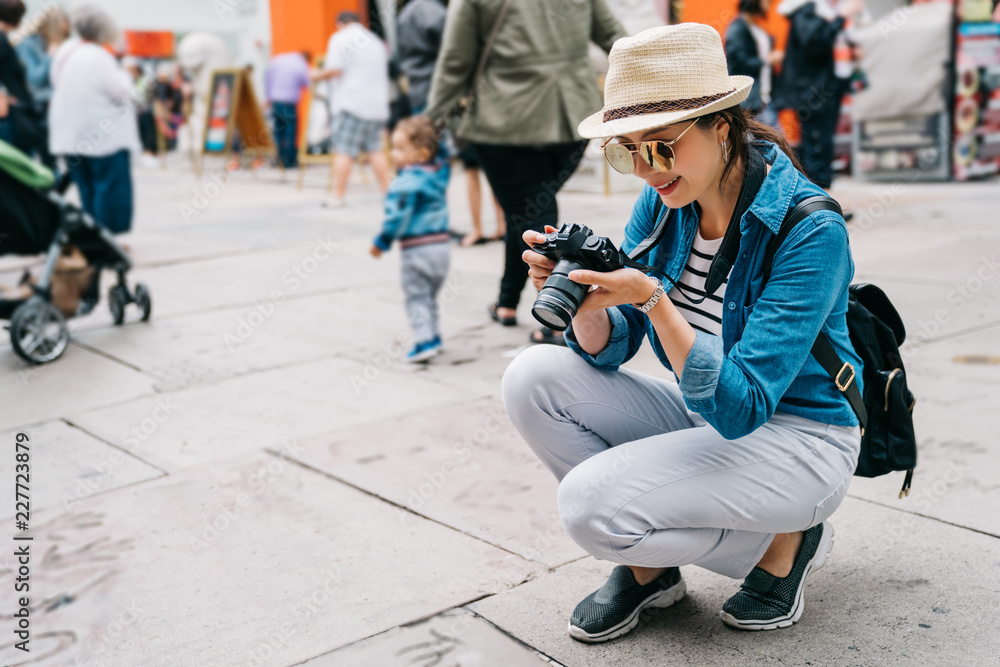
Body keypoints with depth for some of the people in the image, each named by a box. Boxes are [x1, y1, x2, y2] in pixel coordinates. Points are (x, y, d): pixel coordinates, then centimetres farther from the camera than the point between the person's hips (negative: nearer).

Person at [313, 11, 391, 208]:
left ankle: (338, 196, -4)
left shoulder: (340, 38, -2)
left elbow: (334, 70, -11)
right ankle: (387, 191, 10)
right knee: (375, 149, 11)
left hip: (350, 103, -6)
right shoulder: (376, 41, 18)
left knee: (344, 151, -4)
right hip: (377, 103, 6)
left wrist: (318, 75, 5)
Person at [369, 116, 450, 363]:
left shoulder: (406, 183, -18)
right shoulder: (439, 173, 5)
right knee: (430, 296, 20)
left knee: (416, 297, 1)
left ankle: (424, 341, -6)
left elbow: (397, 216, -18)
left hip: (416, 248, -8)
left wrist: (381, 242, -9)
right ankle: (433, 337, 25)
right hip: (441, 244, 8)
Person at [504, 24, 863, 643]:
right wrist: (583, 295, -25)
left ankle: (785, 540, 1)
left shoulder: (811, 230, -24)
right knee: (533, 376, -12)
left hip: (796, 436, -7)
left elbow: (739, 407, -29)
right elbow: (608, 350, -3)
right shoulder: (661, 202, -5)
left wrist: (652, 298, -38)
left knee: (593, 502, -25)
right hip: (704, 420, 7)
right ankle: (648, 564, 3)